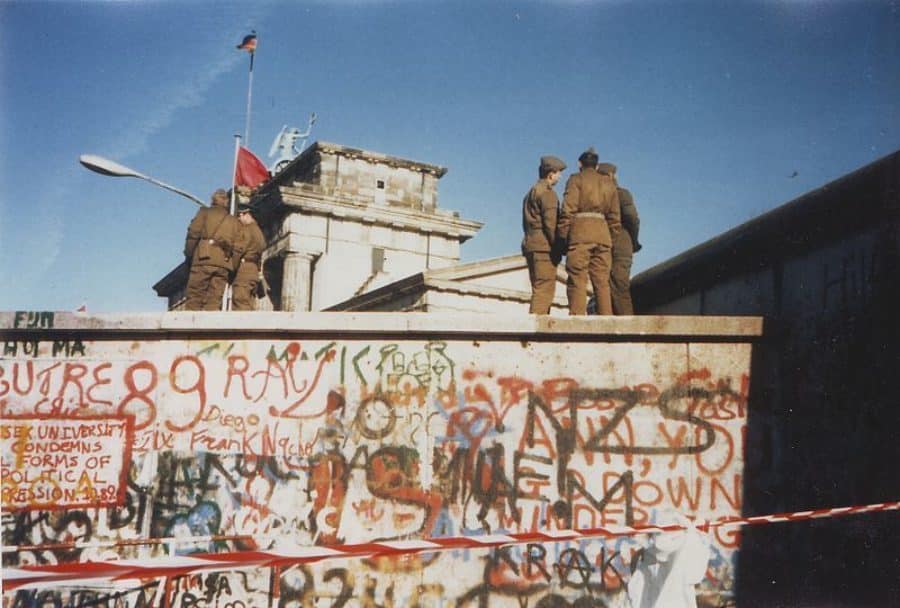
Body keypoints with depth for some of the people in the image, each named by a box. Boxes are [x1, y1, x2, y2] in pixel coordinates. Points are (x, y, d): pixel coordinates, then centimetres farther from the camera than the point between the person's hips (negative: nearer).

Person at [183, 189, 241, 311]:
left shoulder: (205, 212, 13)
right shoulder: (234, 221, 22)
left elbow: (193, 233, 1)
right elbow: (237, 247, 11)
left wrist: (188, 255, 6)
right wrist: (232, 267, 11)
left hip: (204, 259, -3)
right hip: (224, 263, 3)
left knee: (194, 296, -5)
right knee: (215, 299, -1)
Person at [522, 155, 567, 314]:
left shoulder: (531, 193, 23)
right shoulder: (547, 192, -6)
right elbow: (550, 222, -15)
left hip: (530, 245, 9)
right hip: (544, 246, -9)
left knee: (539, 290, 11)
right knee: (544, 290, -13)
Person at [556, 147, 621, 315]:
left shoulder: (576, 179, 4)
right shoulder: (609, 182, 19)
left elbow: (568, 210, -6)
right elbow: (614, 215, 16)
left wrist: (562, 236, -5)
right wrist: (612, 238, 19)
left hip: (580, 232, -5)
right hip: (603, 233, 5)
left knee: (577, 280, -8)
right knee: (602, 282, 6)